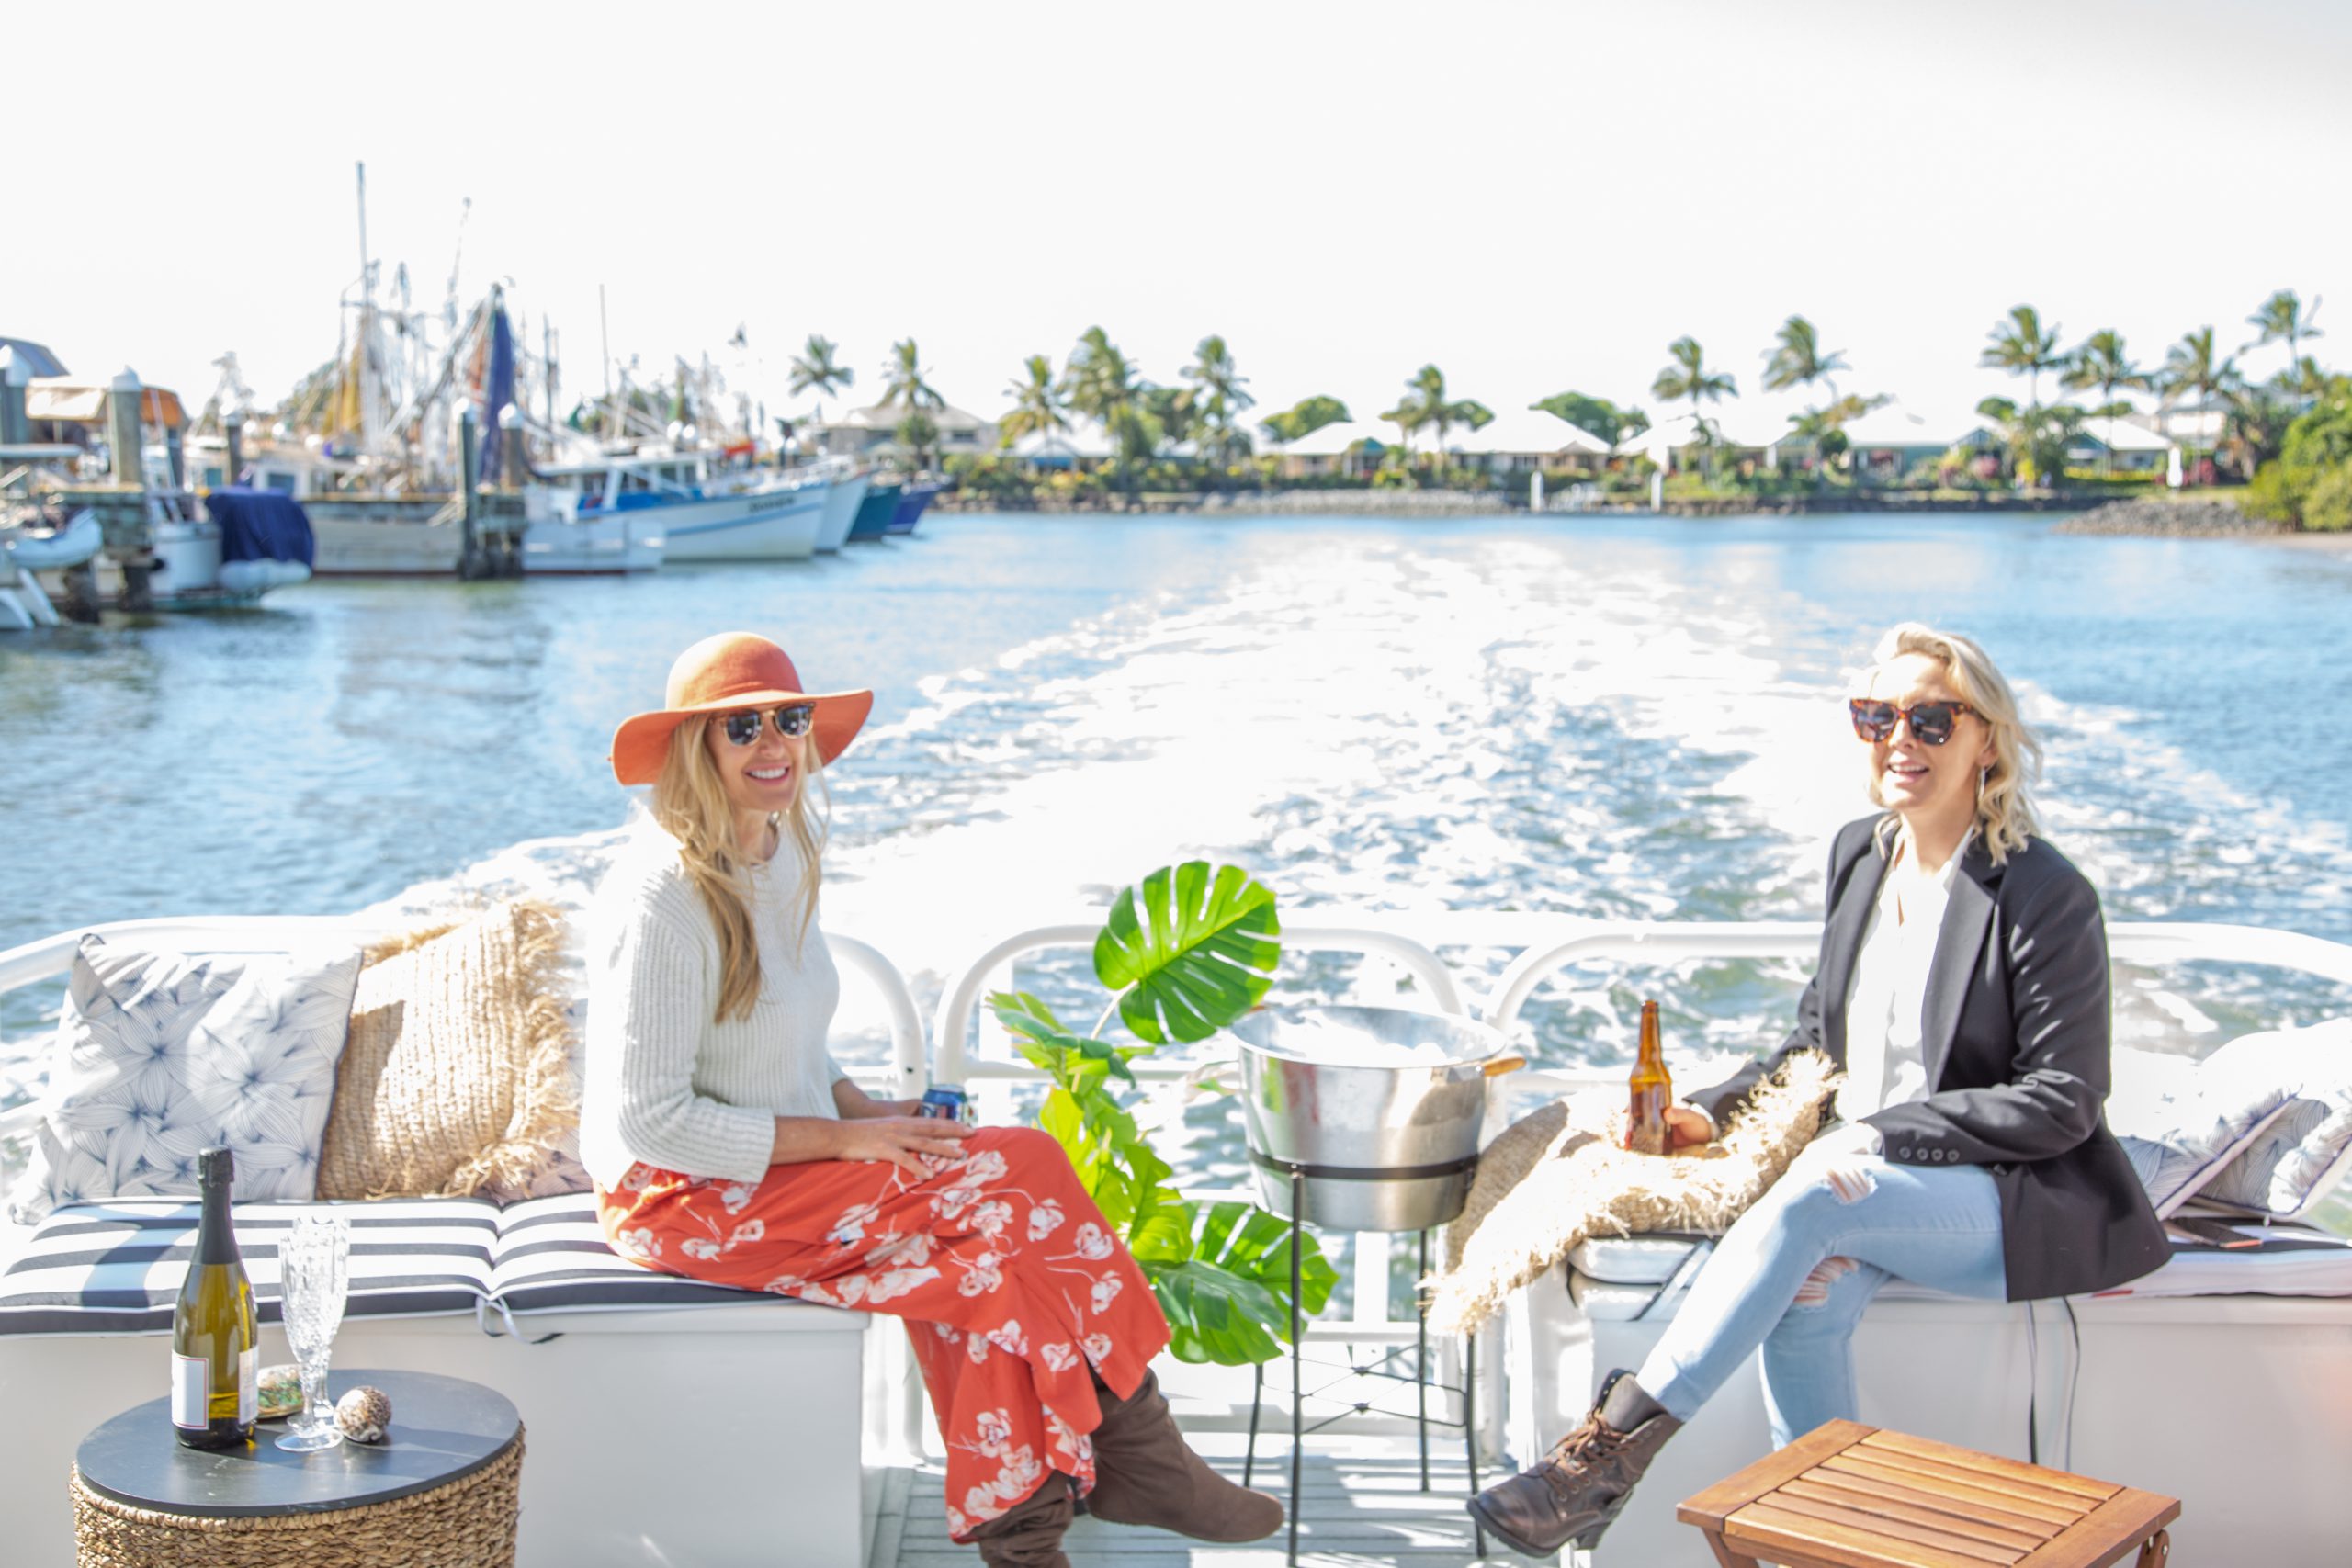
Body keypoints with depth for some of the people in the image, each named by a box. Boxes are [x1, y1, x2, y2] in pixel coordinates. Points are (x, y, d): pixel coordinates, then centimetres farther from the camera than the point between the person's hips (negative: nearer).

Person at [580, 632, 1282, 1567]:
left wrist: (866, 1110, 0)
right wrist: (847, 1140, -19)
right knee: (1016, 1188, -18)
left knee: (989, 1254, -15)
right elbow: (651, 1120, -22)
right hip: (686, 1200, -8)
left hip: (787, 1161, 8)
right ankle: (1131, 1459, -6)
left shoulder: (789, 852, 6)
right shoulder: (664, 898, -21)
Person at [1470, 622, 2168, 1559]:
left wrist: (1882, 1132, -20)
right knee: (1806, 1298, -29)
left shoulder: (2047, 899, -12)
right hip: (1868, 1178, 6)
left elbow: (2062, 1101, -14)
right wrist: (1717, 1112, 4)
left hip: (2017, 1206, -5)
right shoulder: (1860, 853, 10)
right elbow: (1821, 1034, 20)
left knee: (1808, 1200, -32)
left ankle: (1615, 1446, -29)